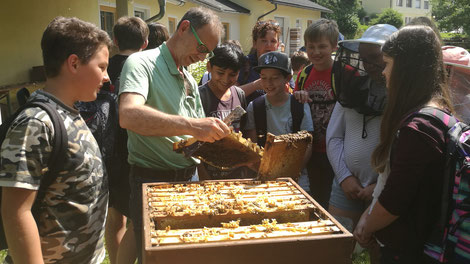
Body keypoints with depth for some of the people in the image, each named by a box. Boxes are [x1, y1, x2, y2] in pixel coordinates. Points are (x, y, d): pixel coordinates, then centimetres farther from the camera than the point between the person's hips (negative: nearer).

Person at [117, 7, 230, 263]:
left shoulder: (190, 79, 12)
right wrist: (191, 126, -41)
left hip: (189, 177, 8)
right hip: (152, 179, -7)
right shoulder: (141, 63, -13)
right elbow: (128, 115, -33)